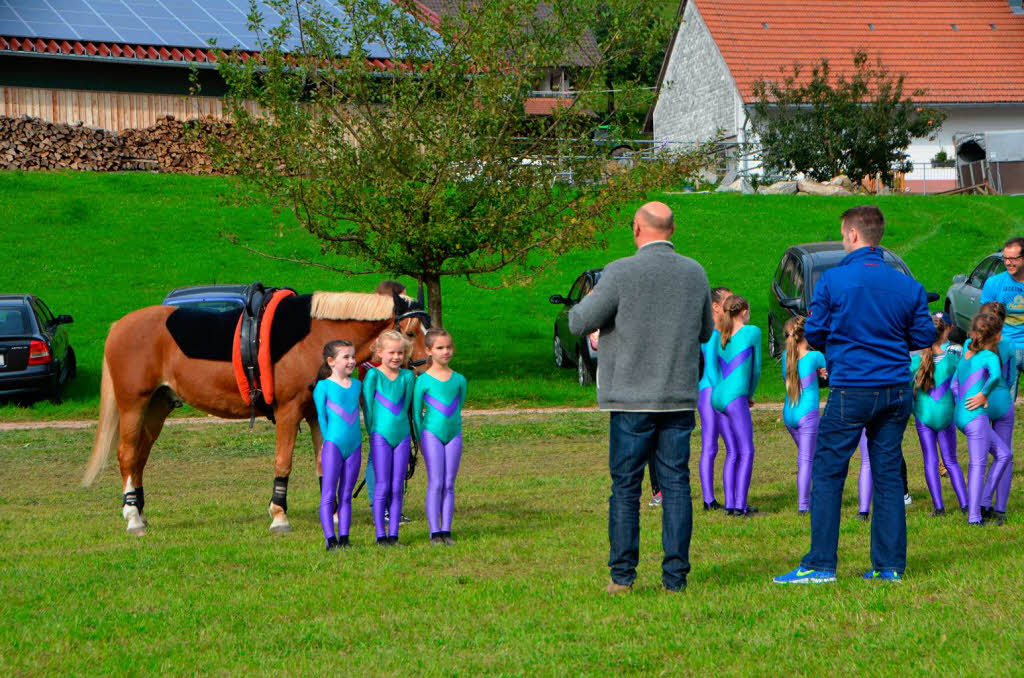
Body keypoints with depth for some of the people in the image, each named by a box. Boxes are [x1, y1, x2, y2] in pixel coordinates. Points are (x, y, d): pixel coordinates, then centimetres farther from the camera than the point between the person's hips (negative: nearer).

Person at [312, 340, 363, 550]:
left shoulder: (357, 385, 10)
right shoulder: (324, 386, -5)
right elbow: (322, 417, -3)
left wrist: (356, 440, 12)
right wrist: (329, 442, -6)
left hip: (354, 446, 5)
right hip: (333, 445, -5)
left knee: (346, 495, 8)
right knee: (328, 494, -4)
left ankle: (344, 537, 10)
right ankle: (330, 539, -4)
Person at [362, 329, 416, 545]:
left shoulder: (407, 377, 6)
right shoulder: (373, 375, -6)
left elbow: (407, 405, 12)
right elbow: (368, 407, -4)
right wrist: (372, 434, -4)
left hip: (402, 436, 4)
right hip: (380, 437, -4)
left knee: (397, 488, 4)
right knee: (382, 487, -3)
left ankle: (393, 534, 8)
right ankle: (380, 534, 2)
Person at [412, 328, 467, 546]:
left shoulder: (459, 379, 6)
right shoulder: (424, 380, -4)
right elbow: (417, 412, 0)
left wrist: (457, 433, 13)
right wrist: (421, 438, -2)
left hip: (453, 435, 3)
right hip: (431, 434, -3)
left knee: (449, 485, 3)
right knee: (436, 483, -6)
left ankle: (446, 530, 6)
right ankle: (434, 531, -4)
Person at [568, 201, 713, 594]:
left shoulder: (621, 273, -10)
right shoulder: (695, 273, 5)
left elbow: (580, 324, -6)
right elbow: (705, 332, 17)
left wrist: (589, 299, 14)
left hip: (632, 399, -3)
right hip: (680, 397, 3)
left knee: (625, 487, 3)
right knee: (676, 484, 5)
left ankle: (622, 575, 2)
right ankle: (675, 575, 1)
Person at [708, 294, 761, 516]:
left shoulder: (719, 337, 15)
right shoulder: (752, 332, 0)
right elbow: (756, 368, 8)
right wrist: (750, 394, 21)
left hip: (717, 397, 6)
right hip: (735, 398, -6)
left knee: (732, 452, 10)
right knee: (746, 452, -3)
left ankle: (730, 503, 5)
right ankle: (740, 504, -11)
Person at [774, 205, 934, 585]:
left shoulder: (833, 281, -8)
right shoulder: (907, 285, 3)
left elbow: (813, 335, -1)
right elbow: (924, 337, 10)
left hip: (852, 389, -4)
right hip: (897, 389, 4)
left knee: (827, 473, 1)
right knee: (888, 474, 9)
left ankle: (821, 564, -1)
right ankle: (890, 565, 8)